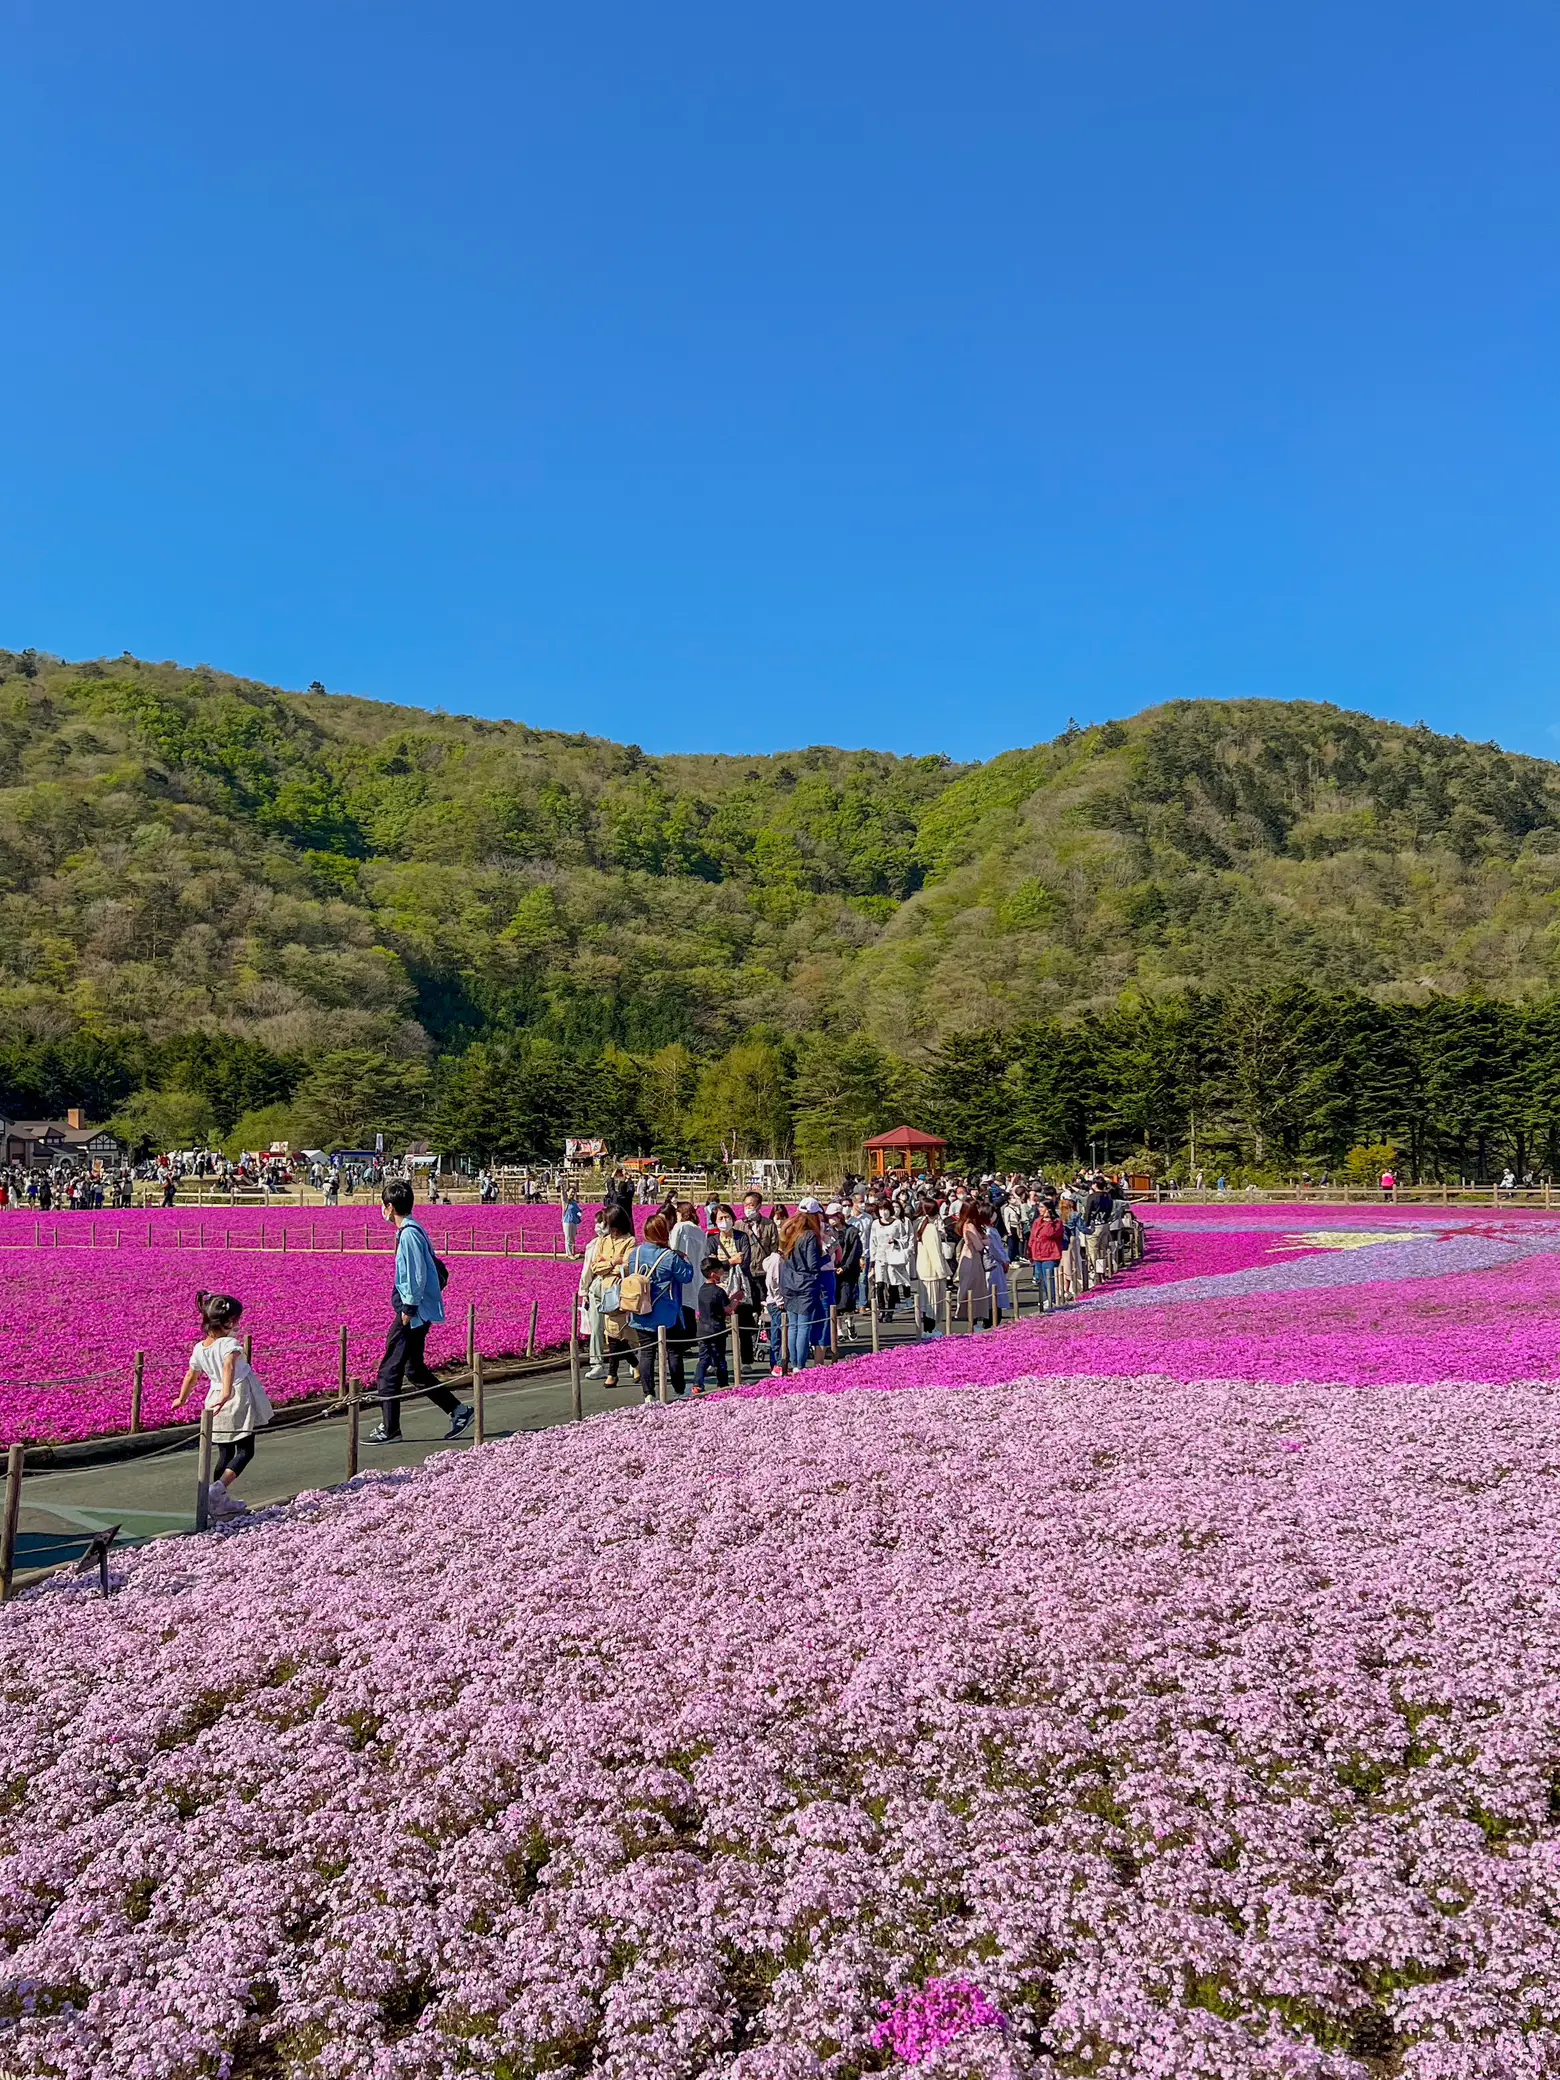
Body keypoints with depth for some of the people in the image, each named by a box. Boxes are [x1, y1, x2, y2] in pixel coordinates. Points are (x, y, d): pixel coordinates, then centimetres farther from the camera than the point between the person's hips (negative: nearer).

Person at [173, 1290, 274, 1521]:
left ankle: (221, 1501, 19)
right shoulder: (230, 1344, -17)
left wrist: (181, 1399, 33)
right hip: (240, 1401, -7)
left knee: (225, 1454, 17)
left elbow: (191, 1376, 17)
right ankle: (219, 1488, -16)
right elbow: (229, 1365, -37)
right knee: (245, 1450, 4)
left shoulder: (199, 1349, 4)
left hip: (215, 1403, 7)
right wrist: (226, 1393, -48)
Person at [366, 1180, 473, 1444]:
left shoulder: (409, 1233, -17)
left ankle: (389, 1430, 6)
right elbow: (435, 1267, 18)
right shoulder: (415, 1229, 13)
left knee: (389, 1369, -2)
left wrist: (409, 1308, -17)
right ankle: (458, 1411, 16)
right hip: (418, 1311, 10)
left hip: (414, 1312, -10)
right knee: (414, 1369, 15)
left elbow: (417, 1274, -21)